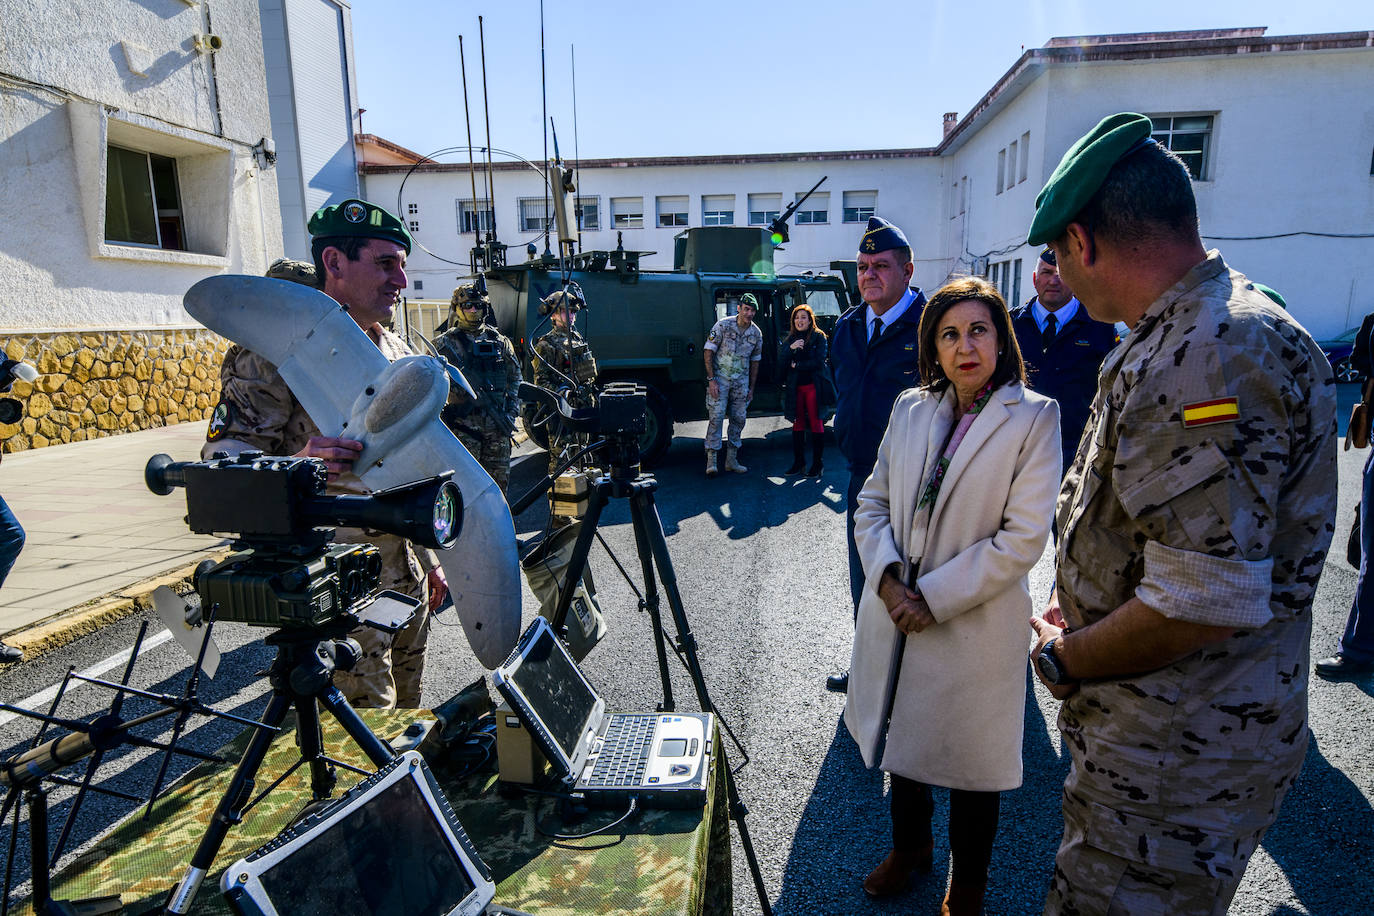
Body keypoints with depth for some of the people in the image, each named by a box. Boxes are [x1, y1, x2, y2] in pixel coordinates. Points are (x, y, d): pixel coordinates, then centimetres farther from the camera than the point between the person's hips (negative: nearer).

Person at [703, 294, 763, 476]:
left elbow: (755, 361, 13)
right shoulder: (723, 325, -10)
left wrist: (751, 388, 11)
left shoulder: (756, 333, 3)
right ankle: (711, 462, -8)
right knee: (716, 418, -10)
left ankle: (731, 460, 15)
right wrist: (711, 379, -16)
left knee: (739, 419, 6)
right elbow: (708, 352, -10)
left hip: (741, 381, 5)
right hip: (720, 378, -5)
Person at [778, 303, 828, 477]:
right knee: (797, 423, 6)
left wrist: (797, 365, -6)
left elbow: (818, 362, -10)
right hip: (795, 387, 4)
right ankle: (799, 462, 14)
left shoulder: (819, 337, 1)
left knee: (816, 423, -2)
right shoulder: (790, 340, 13)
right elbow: (781, 362, 2)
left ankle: (817, 464, 3)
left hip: (813, 385, -4)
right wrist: (790, 348, -13)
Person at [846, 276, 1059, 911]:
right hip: (895, 614, 4)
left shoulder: (1033, 417, -10)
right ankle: (909, 846, 50)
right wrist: (889, 580, -11)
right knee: (901, 738, 22)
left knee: (969, 762, 13)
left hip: (974, 626, -4)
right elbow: (872, 504, 5)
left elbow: (1024, 537, -16)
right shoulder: (910, 410, 3)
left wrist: (933, 598, -17)